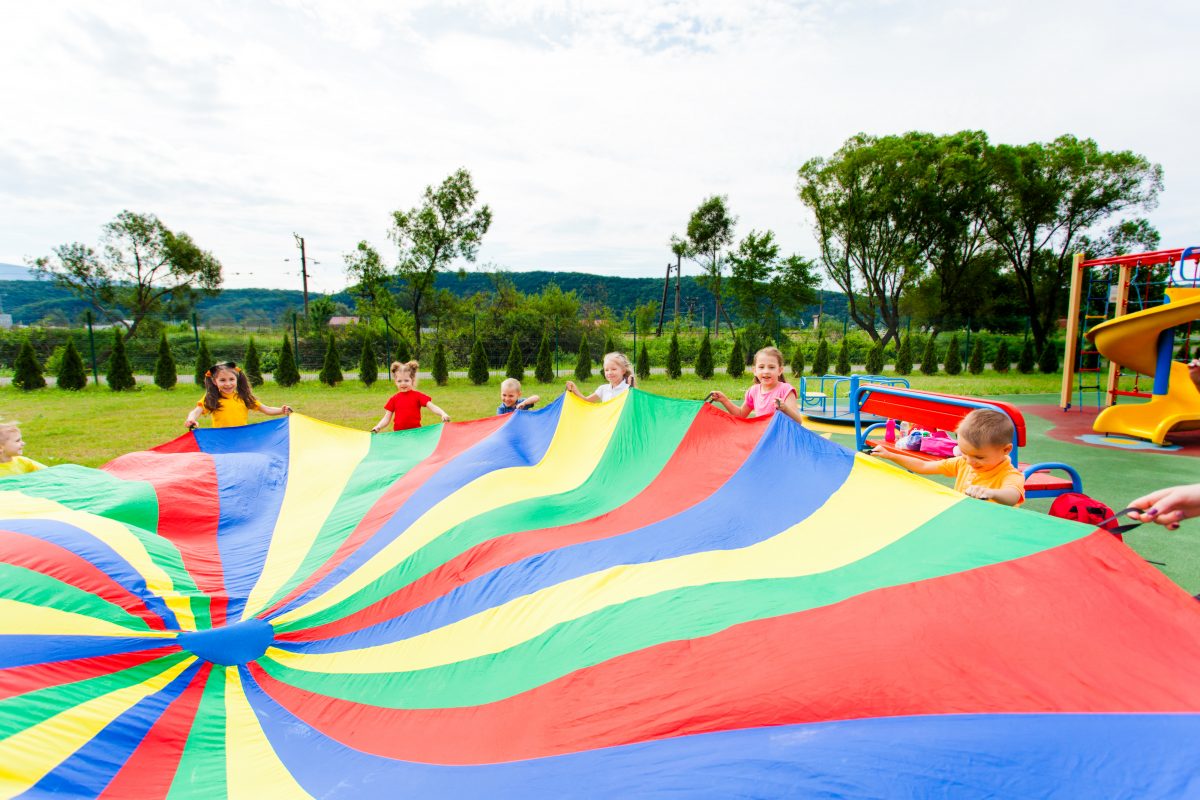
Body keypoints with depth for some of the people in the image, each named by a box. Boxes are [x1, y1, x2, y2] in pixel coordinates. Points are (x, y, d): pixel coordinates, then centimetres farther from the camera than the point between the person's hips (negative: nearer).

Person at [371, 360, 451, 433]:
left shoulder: (418, 396, 0)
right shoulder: (394, 399, 6)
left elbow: (432, 407, -9)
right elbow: (387, 418, 8)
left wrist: (443, 414, -27)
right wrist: (378, 427, -10)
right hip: (398, 433, 2)